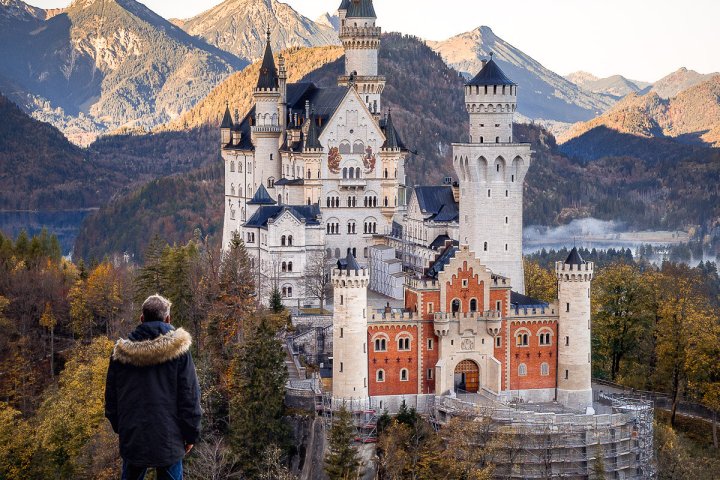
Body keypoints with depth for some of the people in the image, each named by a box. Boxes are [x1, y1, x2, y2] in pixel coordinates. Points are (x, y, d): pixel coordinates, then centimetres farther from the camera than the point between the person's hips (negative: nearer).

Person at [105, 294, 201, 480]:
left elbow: (111, 395, 10)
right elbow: (189, 395, -6)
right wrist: (191, 434, 1)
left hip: (132, 438, 3)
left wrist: (118, 426, 22)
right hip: (168, 440, -3)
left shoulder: (121, 352, 3)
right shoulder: (178, 349, -6)